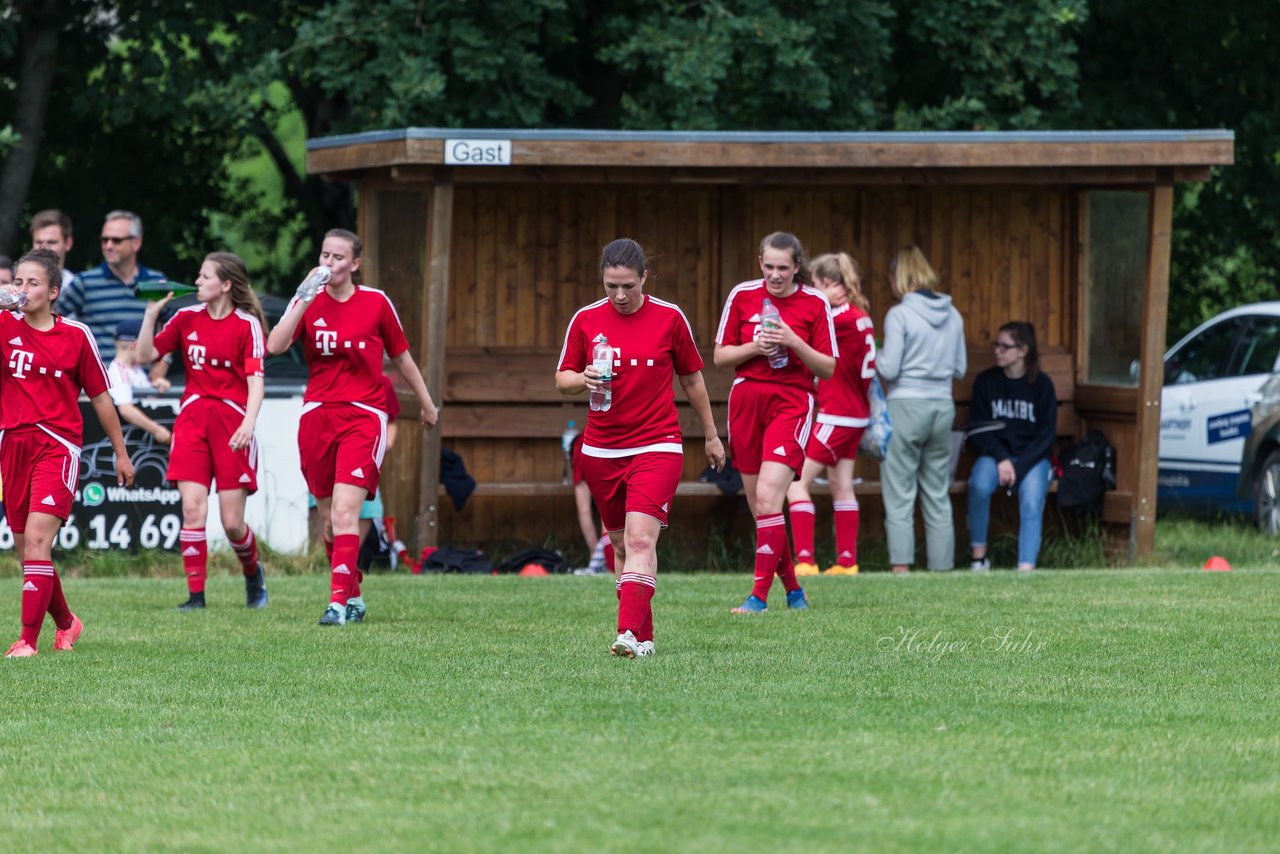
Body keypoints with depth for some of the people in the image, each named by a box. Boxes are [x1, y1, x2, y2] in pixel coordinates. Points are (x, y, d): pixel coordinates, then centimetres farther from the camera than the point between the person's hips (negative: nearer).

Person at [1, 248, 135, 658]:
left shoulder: (76, 335, 1)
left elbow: (100, 396, 10)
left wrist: (121, 452, 15)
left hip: (57, 446, -4)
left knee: (36, 540, -18)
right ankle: (66, 623, 35)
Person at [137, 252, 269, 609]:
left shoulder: (246, 324, -4)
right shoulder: (187, 318, 8)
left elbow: (255, 379, -11)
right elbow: (146, 354, 11)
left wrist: (249, 422, -24)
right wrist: (151, 313, -1)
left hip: (232, 422, -3)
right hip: (192, 419, 3)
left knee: (232, 522, 0)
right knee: (192, 508, -11)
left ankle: (252, 572, 31)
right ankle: (195, 594, -6)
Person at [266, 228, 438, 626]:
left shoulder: (376, 302, 0)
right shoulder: (308, 301, 3)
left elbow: (401, 357, 13)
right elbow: (275, 346, -14)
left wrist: (426, 403, 22)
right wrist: (304, 300, -20)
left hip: (364, 417, -3)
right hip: (317, 415, 3)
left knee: (344, 512, -17)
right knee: (329, 516, 9)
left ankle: (338, 601, -22)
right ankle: (354, 597, 25)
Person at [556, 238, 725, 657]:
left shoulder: (669, 318, -2)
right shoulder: (586, 320, 2)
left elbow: (692, 379, 9)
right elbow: (562, 380, 7)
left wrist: (711, 435, 17)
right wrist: (583, 380, -17)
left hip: (657, 445, -3)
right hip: (601, 449, 3)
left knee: (641, 538, -18)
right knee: (622, 543, 9)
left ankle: (630, 635, -27)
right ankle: (644, 634, 20)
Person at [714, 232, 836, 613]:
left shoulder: (815, 303, -2)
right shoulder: (742, 295, 3)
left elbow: (828, 368, 0)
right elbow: (720, 356, 7)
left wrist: (794, 343, -16)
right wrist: (755, 347, -12)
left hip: (791, 402, -3)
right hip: (747, 400, 4)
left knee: (768, 495, -18)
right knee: (758, 504, 5)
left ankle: (760, 595, -17)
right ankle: (793, 589, 21)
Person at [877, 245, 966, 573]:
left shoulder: (899, 315, -10)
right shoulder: (952, 316, 7)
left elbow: (889, 370, -11)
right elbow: (960, 368, 13)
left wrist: (874, 358, 9)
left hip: (906, 406, -5)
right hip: (943, 407, 5)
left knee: (899, 496, -3)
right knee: (938, 494, 11)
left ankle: (901, 567, -10)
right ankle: (943, 566, 11)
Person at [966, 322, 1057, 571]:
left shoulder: (1041, 384, -2)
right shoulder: (985, 381, 1)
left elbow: (1046, 435, -2)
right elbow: (977, 429, 1)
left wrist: (1019, 467, -13)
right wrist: (1001, 459, -15)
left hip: (1032, 457, -1)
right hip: (995, 454, 1)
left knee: (1031, 502, -28)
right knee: (979, 486, -31)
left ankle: (1026, 568, -36)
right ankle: (978, 555, -16)